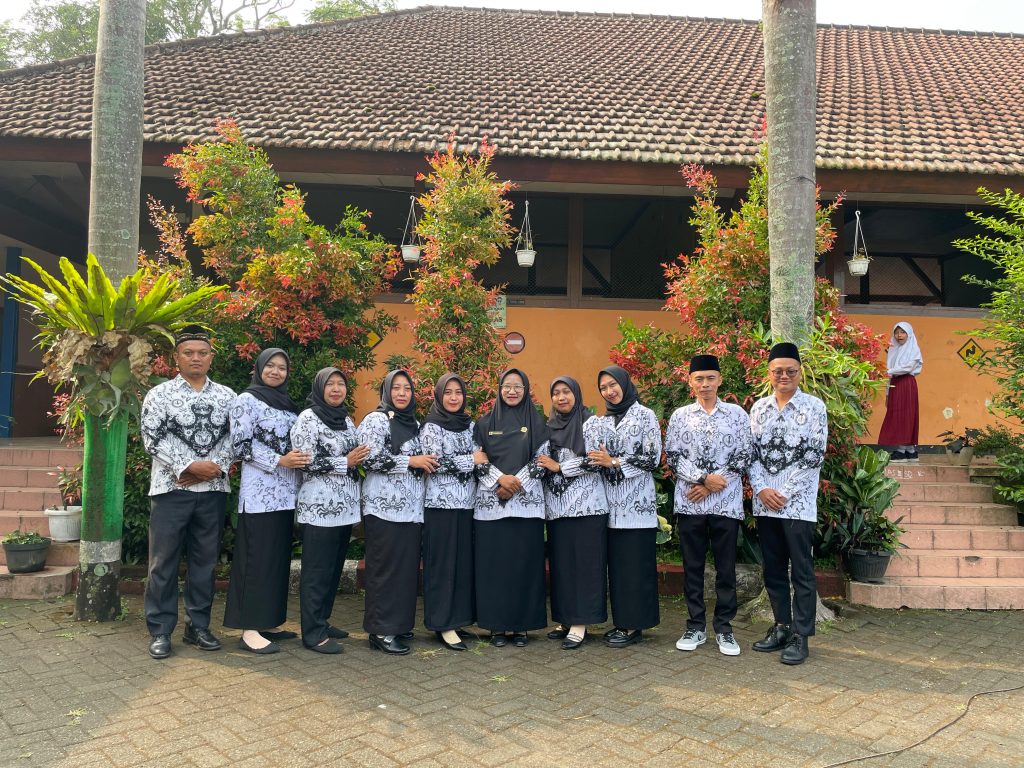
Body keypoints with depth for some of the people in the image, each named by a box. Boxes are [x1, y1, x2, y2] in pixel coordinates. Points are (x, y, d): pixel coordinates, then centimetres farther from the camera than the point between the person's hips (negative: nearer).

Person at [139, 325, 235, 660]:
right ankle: (160, 630, 15)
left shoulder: (226, 396, 9)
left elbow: (232, 438, 6)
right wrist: (190, 466, -16)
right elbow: (153, 439, -8)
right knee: (164, 561, 3)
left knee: (205, 560, 10)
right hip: (171, 488, -3)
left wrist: (215, 467, -10)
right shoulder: (159, 394, 0)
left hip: (213, 489, 3)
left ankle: (198, 626, 22)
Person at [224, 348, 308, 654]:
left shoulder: (288, 404, 17)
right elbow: (241, 445, -11)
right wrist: (279, 461, -18)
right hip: (259, 492, -7)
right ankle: (250, 630, -1)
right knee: (257, 557, -6)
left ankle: (268, 621, 18)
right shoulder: (247, 400, -3)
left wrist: (300, 460, 5)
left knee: (279, 557, 10)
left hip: (285, 492, 7)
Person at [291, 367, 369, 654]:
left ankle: (323, 621, 25)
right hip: (319, 507, -8)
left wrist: (359, 458, 7)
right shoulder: (308, 418, -7)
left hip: (345, 507, 8)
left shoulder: (346, 420, 16)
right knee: (317, 572, -2)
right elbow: (304, 462, -16)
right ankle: (313, 633, 4)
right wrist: (345, 462, -16)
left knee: (334, 569, 13)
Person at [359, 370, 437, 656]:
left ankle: (399, 623, 18)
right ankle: (381, 631, 4)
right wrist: (410, 461, -13)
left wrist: (427, 462, 8)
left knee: (408, 566, 8)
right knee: (385, 568, -3)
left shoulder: (414, 423, 18)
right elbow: (371, 458, -16)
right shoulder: (376, 419, -4)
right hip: (385, 506, -7)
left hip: (411, 507, 7)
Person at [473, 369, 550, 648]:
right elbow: (478, 459, 3)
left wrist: (516, 484, -12)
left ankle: (521, 624, 10)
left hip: (526, 502, -1)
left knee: (524, 561, 0)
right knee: (494, 562, 1)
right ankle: (497, 625, 10)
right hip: (491, 502, 1)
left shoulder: (537, 423, 7)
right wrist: (500, 478, -14)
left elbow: (541, 460, -1)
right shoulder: (485, 423, 10)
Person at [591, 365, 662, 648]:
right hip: (611, 503, 5)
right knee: (616, 564, 7)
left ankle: (634, 625, 6)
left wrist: (613, 462, -13)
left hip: (637, 503, -5)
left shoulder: (645, 416, -2)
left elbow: (652, 458, -10)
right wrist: (599, 460, -3)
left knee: (636, 565, -2)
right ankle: (622, 621, 16)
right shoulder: (602, 421, 15)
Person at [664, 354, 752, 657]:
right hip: (689, 503, 1)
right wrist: (704, 478, -12)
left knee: (726, 567, 5)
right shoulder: (680, 415, 7)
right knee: (692, 566, 7)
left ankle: (724, 628, 17)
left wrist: (710, 486, -8)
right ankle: (695, 626, 19)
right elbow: (673, 456, 1)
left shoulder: (737, 414, 5)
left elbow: (743, 457, 0)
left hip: (727, 502, -1)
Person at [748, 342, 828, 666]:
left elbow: (814, 456, -8)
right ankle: (782, 627, 24)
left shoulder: (814, 407, -2)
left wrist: (785, 493, -11)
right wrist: (761, 489, -6)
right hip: (764, 502, 4)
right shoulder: (759, 408, 10)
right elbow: (751, 453, 8)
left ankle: (800, 636, 10)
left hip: (798, 503, -4)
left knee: (802, 571, 1)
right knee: (773, 568, 12)